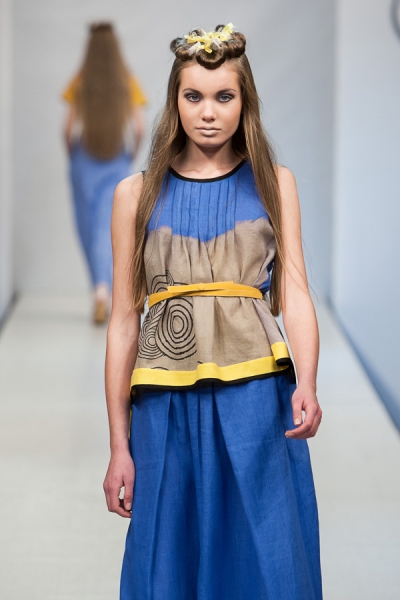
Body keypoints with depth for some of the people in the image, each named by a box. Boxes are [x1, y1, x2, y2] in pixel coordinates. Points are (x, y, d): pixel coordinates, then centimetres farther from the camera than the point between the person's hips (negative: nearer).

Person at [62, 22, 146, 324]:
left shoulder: (79, 83, -5)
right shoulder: (129, 83, -1)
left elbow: (69, 127, -7)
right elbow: (139, 127, -5)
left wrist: (72, 157, 8)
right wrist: (131, 156, 10)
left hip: (85, 160, 0)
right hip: (117, 162, 1)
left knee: (88, 227, 13)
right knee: (106, 228, -1)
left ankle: (102, 289, 17)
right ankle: (103, 288, -19)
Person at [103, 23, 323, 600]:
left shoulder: (275, 183, 8)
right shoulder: (137, 194, 7)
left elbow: (295, 293, -1)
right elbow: (124, 322, 6)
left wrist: (306, 386, -20)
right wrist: (119, 446, 3)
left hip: (256, 398, 0)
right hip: (167, 405, 1)